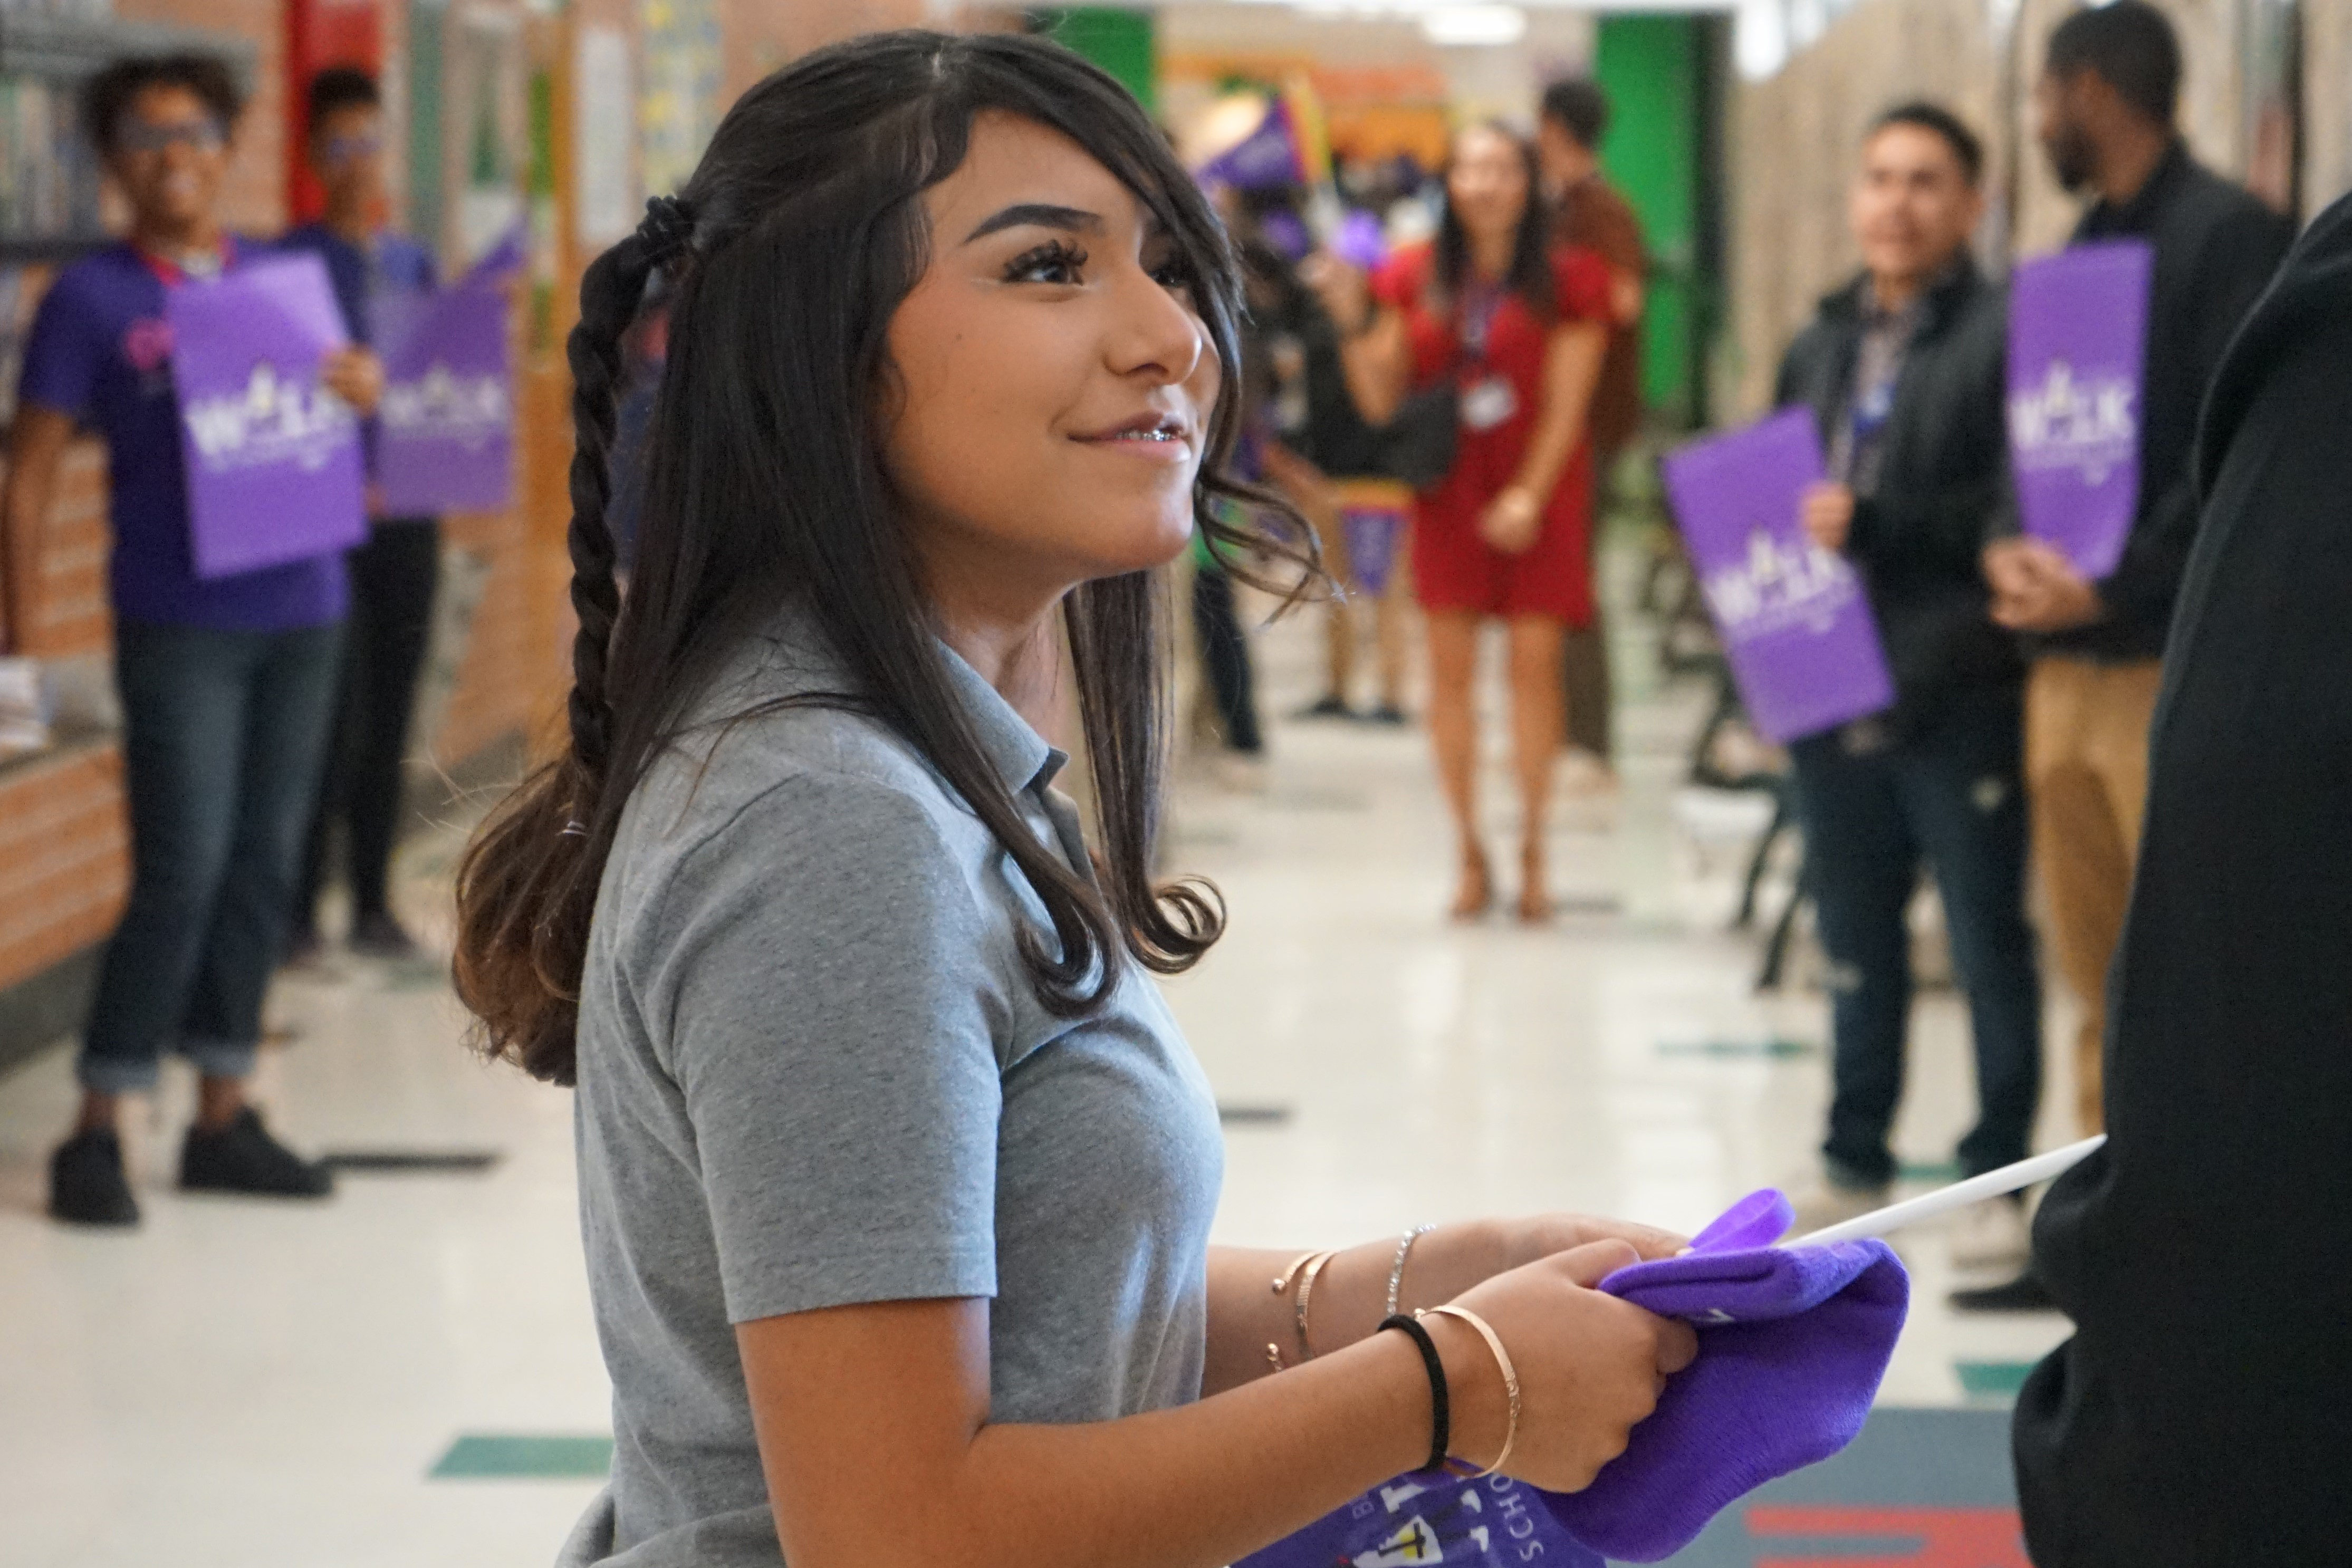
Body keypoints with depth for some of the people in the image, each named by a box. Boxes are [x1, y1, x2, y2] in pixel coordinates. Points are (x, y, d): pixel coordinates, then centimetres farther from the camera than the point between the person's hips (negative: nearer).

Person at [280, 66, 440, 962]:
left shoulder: (414, 264, 13)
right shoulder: (294, 261, -4)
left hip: (408, 514, 5)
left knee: (390, 720, 9)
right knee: (336, 716, -7)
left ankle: (374, 904, 18)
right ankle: (299, 910, 3)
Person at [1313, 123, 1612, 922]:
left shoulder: (1565, 283, 0)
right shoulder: (1416, 280, 6)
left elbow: (1565, 406, -4)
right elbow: (1380, 402, 3)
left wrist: (1529, 495, -12)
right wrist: (1354, 323, -11)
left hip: (1539, 489, -2)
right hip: (1449, 488, 2)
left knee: (1535, 659, -4)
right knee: (1450, 662, -1)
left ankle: (1532, 854, 6)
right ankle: (1470, 853, 8)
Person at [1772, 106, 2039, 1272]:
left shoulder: (2005, 338, -8)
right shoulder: (1820, 347, 15)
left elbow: (2019, 515, -16)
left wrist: (1873, 527, -21)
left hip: (1957, 702, -6)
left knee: (1988, 944, 3)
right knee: (1855, 943, 15)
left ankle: (1999, 1177, 12)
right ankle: (1855, 1164, 26)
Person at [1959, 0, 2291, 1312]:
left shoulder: (2228, 235, -7)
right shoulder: (2089, 250, 18)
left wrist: (2111, 589, -18)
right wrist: (2011, 550, -1)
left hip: (2179, 665, -8)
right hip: (2071, 660, 8)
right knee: (2103, 980, 11)